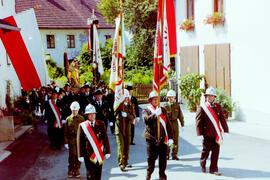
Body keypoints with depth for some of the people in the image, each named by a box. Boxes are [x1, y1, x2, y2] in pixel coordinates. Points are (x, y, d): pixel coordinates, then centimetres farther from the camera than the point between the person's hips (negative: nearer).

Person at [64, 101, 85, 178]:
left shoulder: (81, 119, 4)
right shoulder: (68, 119, 4)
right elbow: (66, 132, 5)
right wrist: (66, 142, 0)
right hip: (71, 140, 0)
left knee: (78, 155, 5)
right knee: (72, 155, -2)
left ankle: (77, 170, 18)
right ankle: (70, 170, 13)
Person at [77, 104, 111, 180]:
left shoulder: (101, 124, 4)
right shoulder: (82, 126, -2)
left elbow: (105, 139, 5)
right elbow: (80, 142, -1)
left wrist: (107, 152, 1)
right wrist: (80, 155, -3)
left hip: (99, 154, 2)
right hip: (88, 154, -2)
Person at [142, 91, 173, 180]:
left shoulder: (163, 110, 13)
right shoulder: (146, 110, 5)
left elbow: (168, 124, 11)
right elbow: (146, 119, -17)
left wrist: (170, 137, 5)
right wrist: (155, 114, -29)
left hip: (163, 138, 2)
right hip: (151, 138, -2)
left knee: (163, 158, 4)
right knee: (151, 158, 3)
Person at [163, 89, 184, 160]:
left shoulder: (177, 105, 5)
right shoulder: (165, 105, 0)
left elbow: (180, 115, 8)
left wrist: (182, 124, 6)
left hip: (175, 123, 2)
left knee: (175, 139, 4)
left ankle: (174, 155, 14)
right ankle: (167, 154, 13)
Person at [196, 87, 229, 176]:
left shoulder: (218, 107, 9)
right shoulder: (202, 108, -3)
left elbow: (222, 119, 11)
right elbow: (198, 121, -5)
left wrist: (225, 130, 5)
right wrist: (200, 133, -10)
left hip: (216, 134, 3)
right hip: (207, 134, -3)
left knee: (216, 152, 4)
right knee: (206, 151, 8)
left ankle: (213, 169, 15)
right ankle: (203, 164, 34)